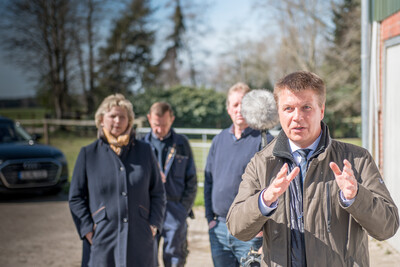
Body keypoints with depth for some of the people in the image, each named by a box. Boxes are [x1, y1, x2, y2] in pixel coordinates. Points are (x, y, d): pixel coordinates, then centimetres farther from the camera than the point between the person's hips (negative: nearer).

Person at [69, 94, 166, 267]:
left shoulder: (144, 151, 9)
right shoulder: (88, 154, 5)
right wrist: (87, 229, -4)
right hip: (102, 239, -1)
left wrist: (154, 224, 1)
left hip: (139, 240, 2)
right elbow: (76, 197, 6)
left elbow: (158, 193, 13)